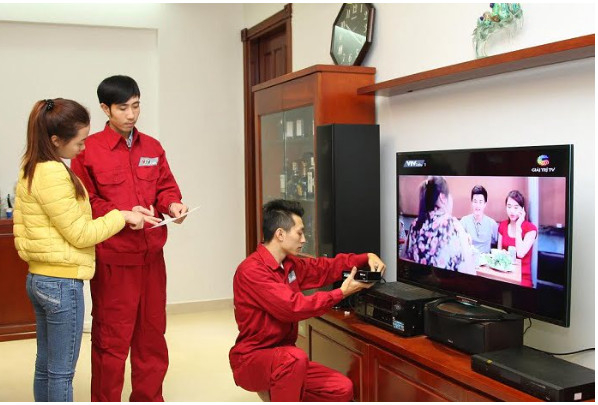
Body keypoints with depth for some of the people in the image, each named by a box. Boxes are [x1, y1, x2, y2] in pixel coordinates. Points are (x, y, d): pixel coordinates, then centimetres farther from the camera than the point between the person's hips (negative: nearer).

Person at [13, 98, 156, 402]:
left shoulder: (30, 170, 9)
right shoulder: (53, 173, -20)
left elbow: (20, 225, 13)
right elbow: (80, 233, -17)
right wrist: (121, 216, -5)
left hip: (38, 278, 9)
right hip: (62, 284, -9)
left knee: (45, 366, 17)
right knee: (62, 371, 3)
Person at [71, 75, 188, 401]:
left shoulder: (152, 147, 9)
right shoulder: (88, 150, -5)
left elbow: (166, 187, 12)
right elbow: (84, 203, -7)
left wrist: (172, 205, -10)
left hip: (151, 255, 5)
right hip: (112, 258, -5)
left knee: (152, 332, 15)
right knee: (111, 338, 4)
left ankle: (148, 397, 32)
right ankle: (105, 399, 21)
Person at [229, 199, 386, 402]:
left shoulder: (289, 264, 5)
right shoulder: (251, 271, -22)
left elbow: (326, 267, 19)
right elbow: (293, 307, -28)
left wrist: (367, 258, 5)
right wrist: (341, 293, -19)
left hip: (284, 359, 8)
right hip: (252, 360, -8)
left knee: (342, 389, -3)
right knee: (295, 357, -38)